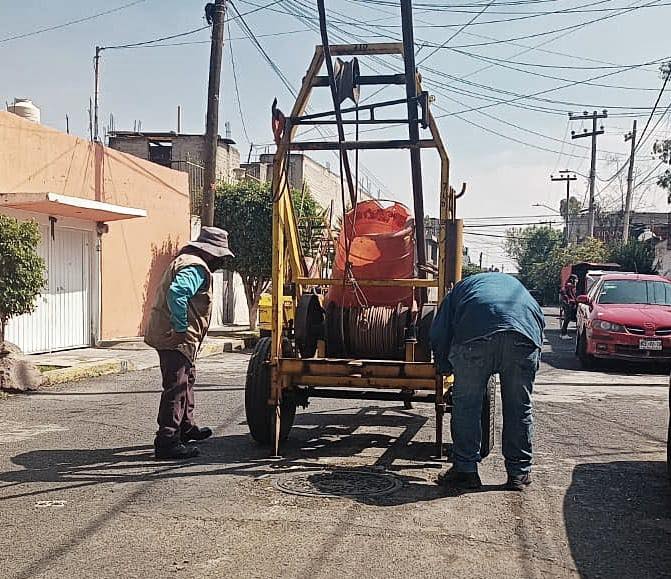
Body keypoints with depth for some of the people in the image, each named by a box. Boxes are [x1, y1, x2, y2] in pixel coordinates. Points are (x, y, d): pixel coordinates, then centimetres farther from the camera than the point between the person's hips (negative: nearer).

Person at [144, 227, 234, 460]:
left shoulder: (185, 261, 18)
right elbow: (176, 293, -32)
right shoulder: (196, 268, -16)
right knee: (176, 387, -9)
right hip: (176, 338, -11)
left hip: (167, 334, 11)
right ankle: (167, 441, -7)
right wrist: (181, 328, -25)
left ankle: (186, 428, 38)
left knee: (186, 379, 24)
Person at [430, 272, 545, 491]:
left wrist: (445, 368, 39)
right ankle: (519, 473, 21)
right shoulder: (514, 284, 43)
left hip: (475, 333, -2)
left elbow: (438, 333, 27)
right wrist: (533, 364, 38)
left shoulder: (461, 287, 37)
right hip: (524, 333, 2)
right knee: (519, 406, 13)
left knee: (466, 405, 11)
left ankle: (465, 470, 14)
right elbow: (540, 319, 31)